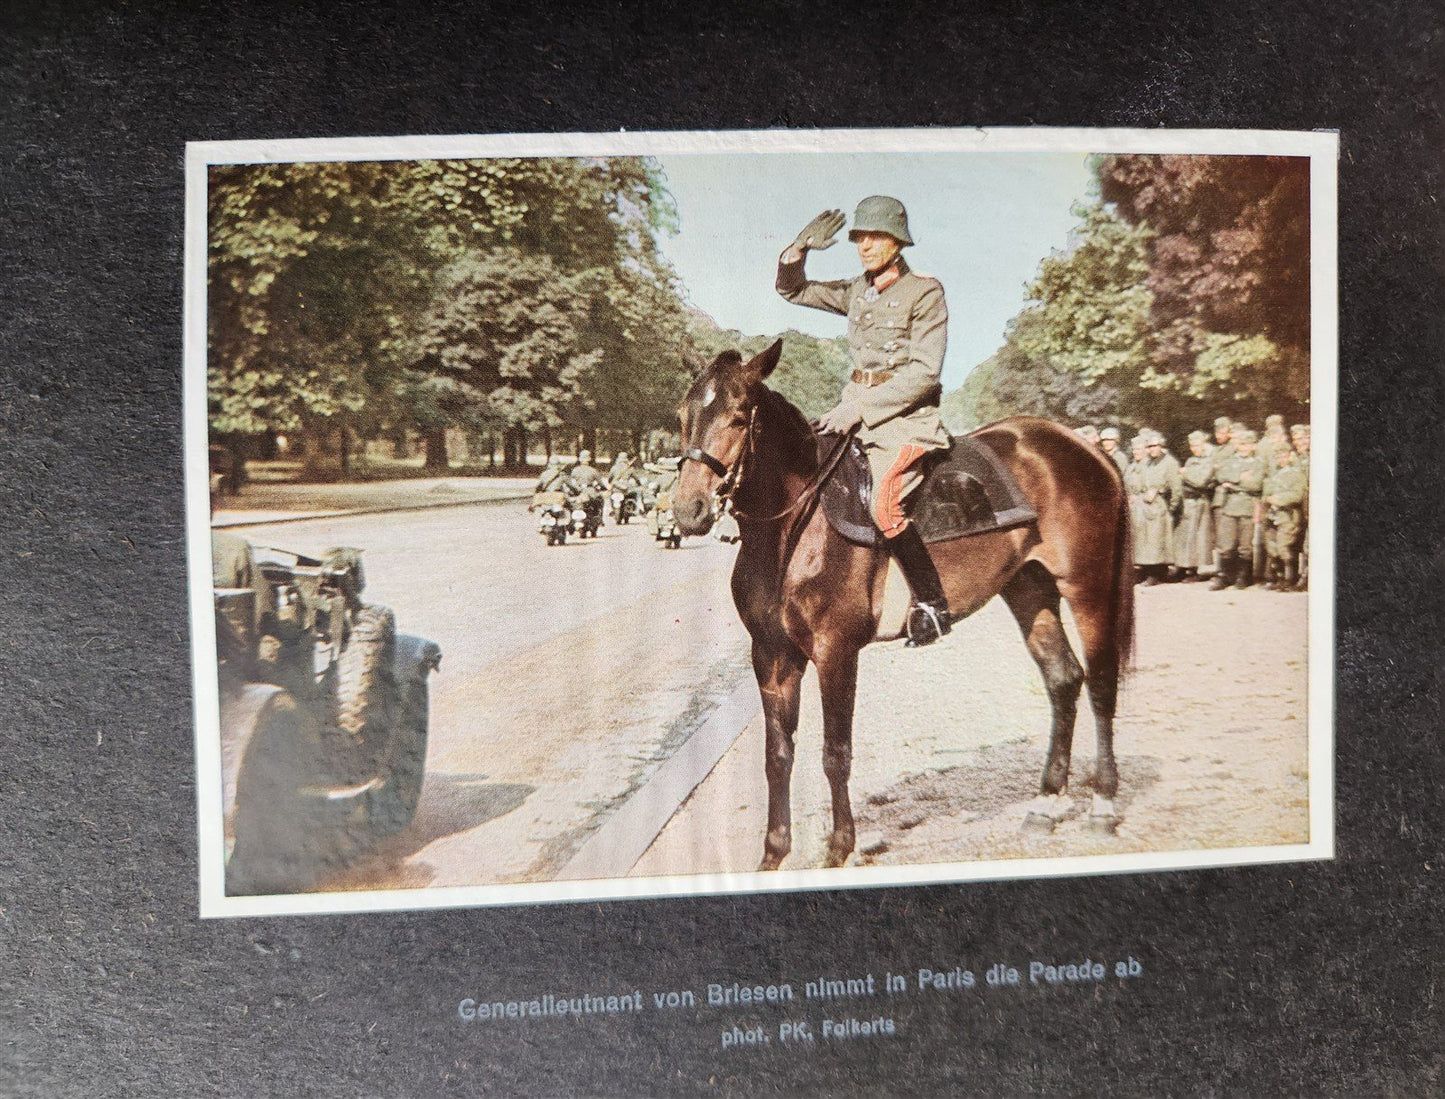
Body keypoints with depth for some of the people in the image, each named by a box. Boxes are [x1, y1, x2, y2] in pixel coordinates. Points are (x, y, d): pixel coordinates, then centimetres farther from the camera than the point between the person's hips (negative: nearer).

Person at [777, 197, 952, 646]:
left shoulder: (925, 292, -6)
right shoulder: (856, 292, 13)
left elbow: (924, 372, -14)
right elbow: (792, 289, 21)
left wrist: (860, 407, -20)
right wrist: (800, 248, 1)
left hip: (907, 418, -7)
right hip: (857, 411, 7)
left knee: (883, 504, -27)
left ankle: (932, 604, -13)